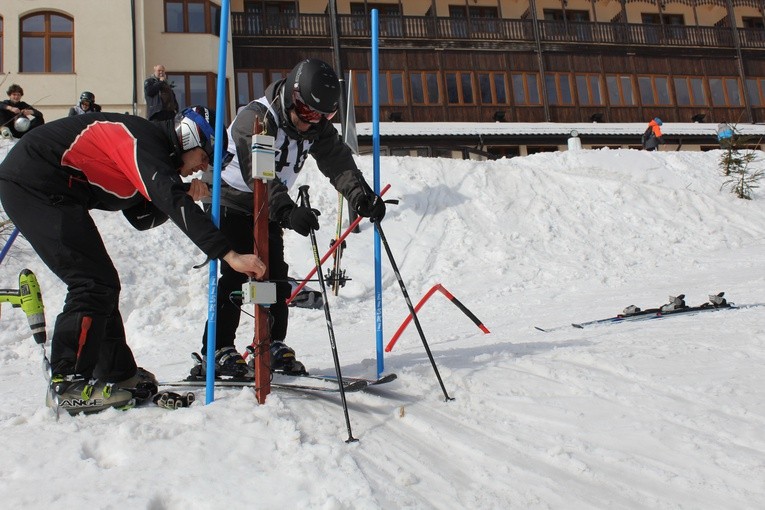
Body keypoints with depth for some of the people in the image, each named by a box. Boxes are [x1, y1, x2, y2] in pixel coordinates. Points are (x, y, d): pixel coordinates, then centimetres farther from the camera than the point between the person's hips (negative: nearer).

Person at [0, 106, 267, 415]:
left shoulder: (152, 148, 14)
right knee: (94, 282, -12)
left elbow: (142, 218, 12)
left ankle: (118, 373, 16)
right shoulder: (144, 140, -18)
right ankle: (68, 384, -7)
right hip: (35, 185, -11)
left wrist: (184, 195, -4)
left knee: (101, 283, 10)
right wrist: (229, 254, -38)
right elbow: (173, 201, -33)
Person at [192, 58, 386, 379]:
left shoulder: (316, 127, -7)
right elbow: (259, 174, -41)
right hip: (230, 202, -6)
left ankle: (273, 346, 13)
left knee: (276, 275, 3)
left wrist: (361, 196, -36)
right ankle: (217, 352, -9)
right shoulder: (255, 118, -29)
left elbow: (339, 163, -17)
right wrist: (288, 211, -56)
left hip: (268, 208, 7)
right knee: (235, 274, -14)